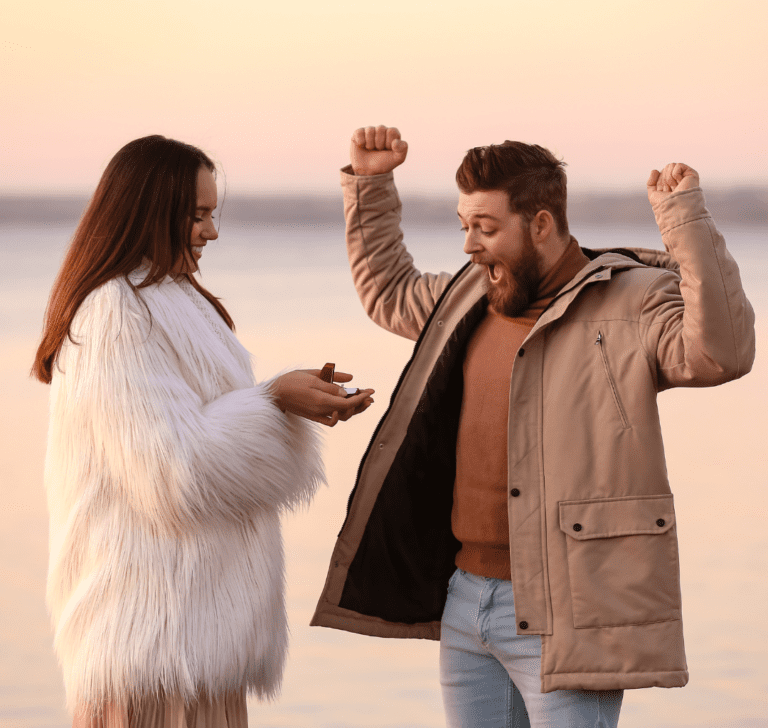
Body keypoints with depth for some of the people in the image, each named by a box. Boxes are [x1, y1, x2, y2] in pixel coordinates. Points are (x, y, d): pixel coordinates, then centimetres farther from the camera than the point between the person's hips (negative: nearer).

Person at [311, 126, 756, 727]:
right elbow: (386, 291, 32)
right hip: (465, 598, 7)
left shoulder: (632, 303, -9)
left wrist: (686, 220, -31)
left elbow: (721, 351, -27)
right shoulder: (473, 296, 14)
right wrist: (369, 183, 24)